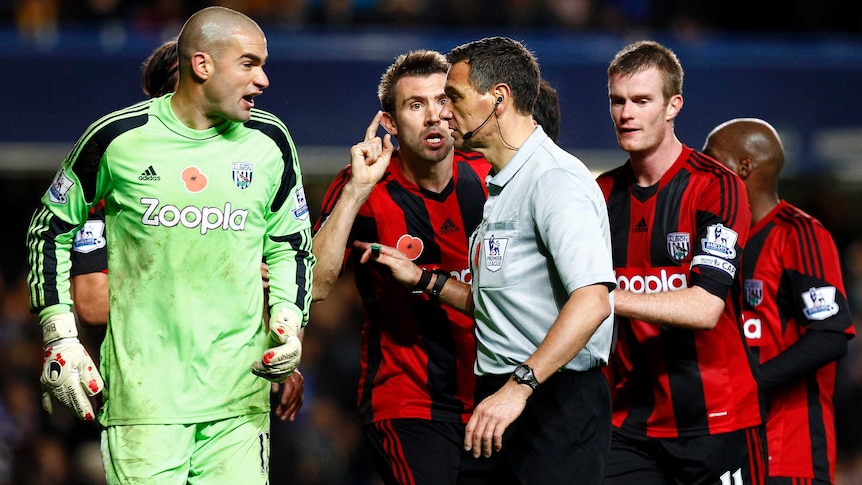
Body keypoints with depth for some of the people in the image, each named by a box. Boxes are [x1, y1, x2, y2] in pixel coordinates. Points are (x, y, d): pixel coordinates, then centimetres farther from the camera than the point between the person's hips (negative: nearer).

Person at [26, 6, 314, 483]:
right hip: (143, 387, -3)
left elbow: (290, 244, 20)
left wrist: (289, 319, 2)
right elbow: (51, 231, 9)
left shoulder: (268, 143, 7)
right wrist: (60, 338, 2)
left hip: (239, 391, 3)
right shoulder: (119, 138, -2)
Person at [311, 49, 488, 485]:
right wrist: (357, 189, -24)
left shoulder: (487, 179, 3)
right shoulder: (364, 192, -7)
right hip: (406, 407, -5)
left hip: (485, 398, 5)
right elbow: (313, 286, -21)